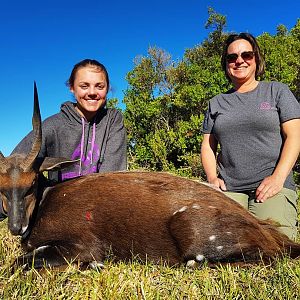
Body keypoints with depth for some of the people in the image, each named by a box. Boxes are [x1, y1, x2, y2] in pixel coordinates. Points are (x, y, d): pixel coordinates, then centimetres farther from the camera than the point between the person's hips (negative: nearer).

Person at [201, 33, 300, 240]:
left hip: (272, 186, -1)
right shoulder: (217, 103, 19)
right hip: (228, 188, 2)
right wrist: (212, 177, -3)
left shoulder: (277, 91, 12)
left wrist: (278, 177, -12)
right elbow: (208, 146, 15)